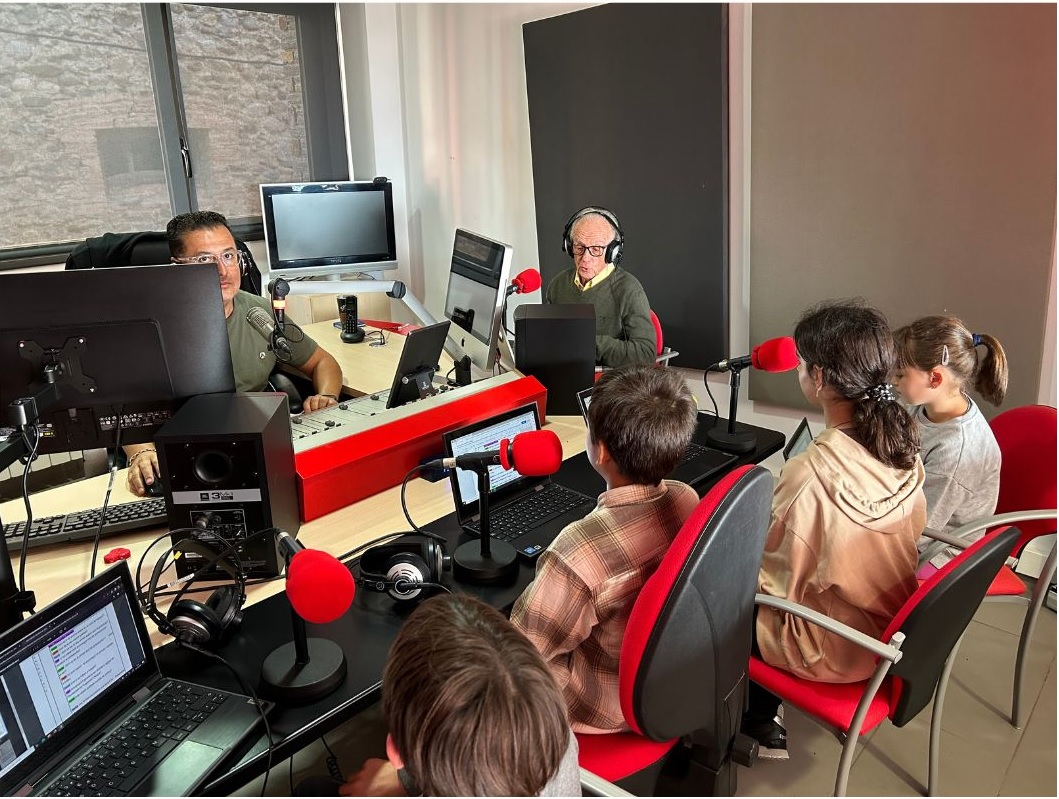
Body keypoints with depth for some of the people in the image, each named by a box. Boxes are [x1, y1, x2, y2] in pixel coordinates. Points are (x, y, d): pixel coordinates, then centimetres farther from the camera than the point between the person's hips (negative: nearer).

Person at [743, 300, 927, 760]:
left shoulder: (810, 474, -32)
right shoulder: (904, 450, -12)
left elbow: (774, 578, -20)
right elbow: (912, 532, 6)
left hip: (832, 652, -6)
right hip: (890, 630, 6)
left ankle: (758, 722, 30)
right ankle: (761, 718, 30)